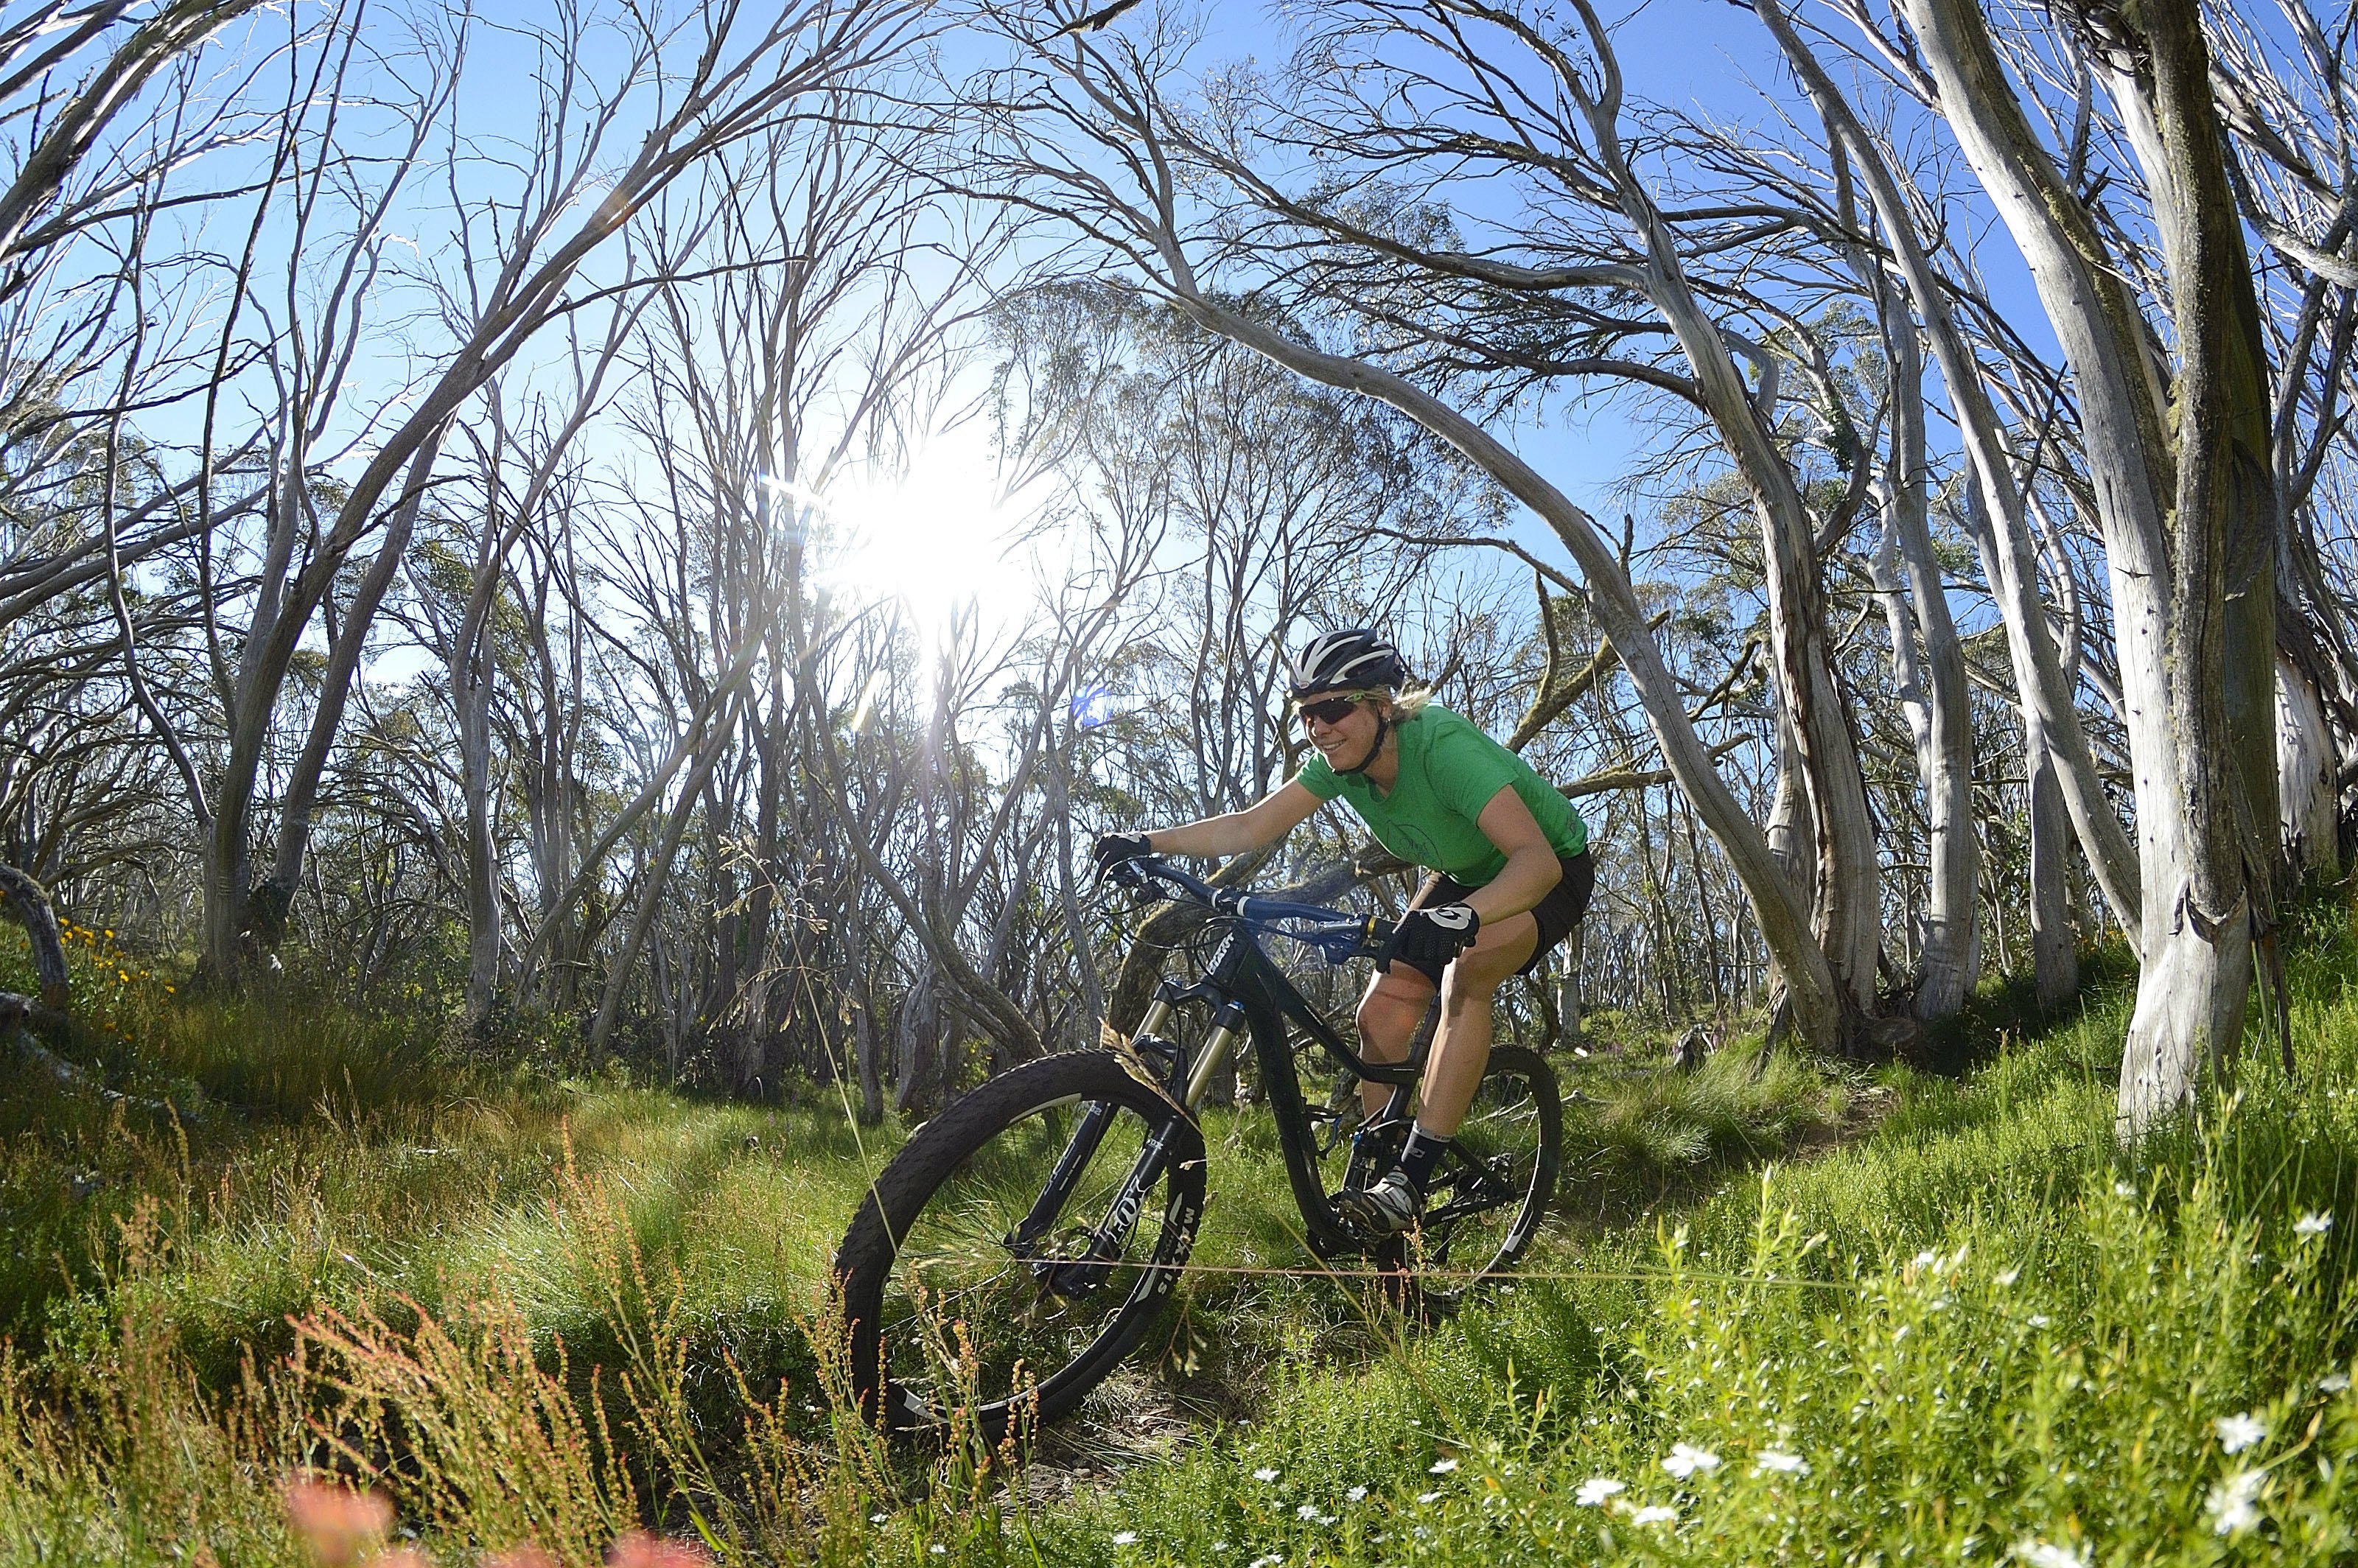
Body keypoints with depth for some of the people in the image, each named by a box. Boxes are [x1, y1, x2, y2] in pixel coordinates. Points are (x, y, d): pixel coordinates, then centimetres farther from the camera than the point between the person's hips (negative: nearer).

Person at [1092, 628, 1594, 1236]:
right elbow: (1250, 828, -16)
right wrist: (1147, 842, -28)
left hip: (1550, 872, -7)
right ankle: (1374, 1166, 4)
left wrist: (1464, 914, -65)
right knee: (1381, 1014, -9)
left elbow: (1538, 860, -47)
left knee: (1464, 975, -32)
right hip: (1465, 876, 7)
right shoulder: (1342, 760, -17)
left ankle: (1412, 1181, -27)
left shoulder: (1443, 745, -37)